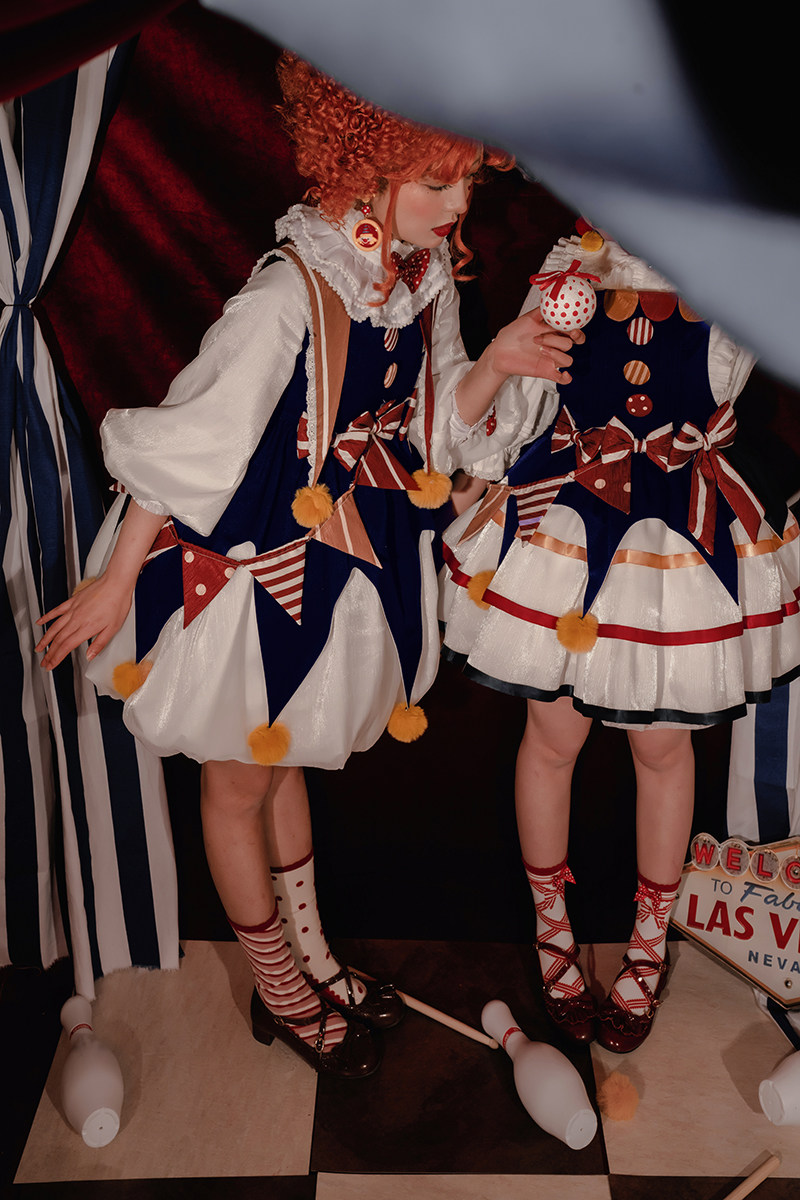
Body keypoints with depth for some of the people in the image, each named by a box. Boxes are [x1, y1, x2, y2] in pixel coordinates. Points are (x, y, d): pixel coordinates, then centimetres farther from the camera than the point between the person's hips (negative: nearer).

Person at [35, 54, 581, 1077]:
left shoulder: (426, 279, -3)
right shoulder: (291, 293, -27)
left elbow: (435, 427, 4)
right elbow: (190, 439, -21)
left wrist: (498, 362, -15)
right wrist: (118, 579, -14)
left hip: (347, 558, 7)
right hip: (251, 565, -7)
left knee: (285, 760, 25)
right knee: (239, 780, 13)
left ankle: (311, 956, 45)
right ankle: (280, 993, 36)